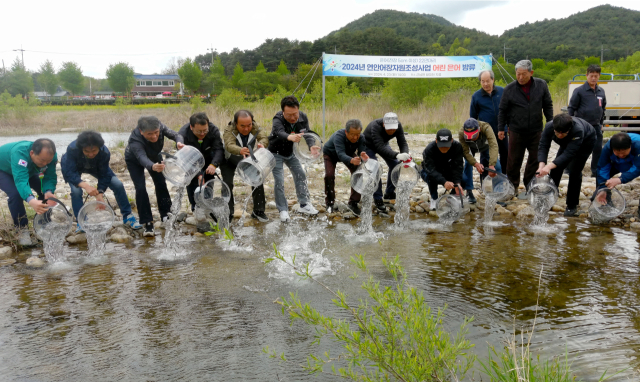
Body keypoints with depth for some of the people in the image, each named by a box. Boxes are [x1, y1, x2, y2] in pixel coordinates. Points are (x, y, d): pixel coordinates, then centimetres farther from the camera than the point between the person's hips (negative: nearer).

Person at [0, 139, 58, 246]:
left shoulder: (50, 156, -30)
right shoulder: (20, 153, -47)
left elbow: (50, 177, -29)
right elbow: (21, 179, -58)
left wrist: (48, 192, -53)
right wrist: (31, 201, -75)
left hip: (28, 170, 6)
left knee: (45, 191, -12)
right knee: (15, 193, -30)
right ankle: (22, 230, -15)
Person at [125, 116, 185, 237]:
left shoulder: (160, 127, -35)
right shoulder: (135, 141, -46)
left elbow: (175, 134, -37)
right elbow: (142, 158, -60)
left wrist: (179, 142, -62)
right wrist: (152, 166, -82)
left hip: (154, 157, 4)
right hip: (134, 161, -4)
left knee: (161, 183, 6)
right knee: (140, 188, -16)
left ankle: (166, 215, 23)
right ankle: (147, 223, -9)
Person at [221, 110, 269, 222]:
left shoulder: (255, 128, -24)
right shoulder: (229, 130, -33)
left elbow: (264, 138, -40)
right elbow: (229, 145, -50)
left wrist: (261, 144, -65)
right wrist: (240, 150, -72)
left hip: (249, 159, 3)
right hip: (230, 160, -2)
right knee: (227, 183, -13)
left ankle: (258, 211, 11)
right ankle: (228, 213, 1)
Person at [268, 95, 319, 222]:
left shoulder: (303, 117, -17)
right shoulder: (278, 120, -34)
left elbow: (307, 133, -22)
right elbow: (280, 132, -54)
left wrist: (311, 146, -45)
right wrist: (289, 137, -77)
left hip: (290, 152, 6)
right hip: (276, 153, -5)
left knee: (300, 175, 8)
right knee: (279, 181, -12)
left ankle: (304, 205, 21)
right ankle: (283, 210, 2)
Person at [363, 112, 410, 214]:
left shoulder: (398, 126, -26)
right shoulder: (375, 127, -43)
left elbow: (402, 143, -27)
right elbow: (380, 148, -52)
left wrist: (405, 154, -50)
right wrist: (397, 155, -64)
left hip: (383, 143, 6)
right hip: (369, 146, -5)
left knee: (395, 165, -4)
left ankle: (389, 193, 13)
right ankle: (378, 200, -11)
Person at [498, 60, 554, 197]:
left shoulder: (541, 85, -1)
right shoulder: (510, 89, -5)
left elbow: (548, 106, 8)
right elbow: (503, 110, 3)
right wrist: (501, 129, 0)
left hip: (536, 131, 2)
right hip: (516, 132, -2)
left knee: (535, 160, 8)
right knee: (514, 161, 4)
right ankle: (512, 187, 19)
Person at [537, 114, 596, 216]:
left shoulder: (578, 130, -46)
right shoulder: (549, 126, -34)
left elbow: (568, 154, -48)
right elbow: (543, 147, -35)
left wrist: (549, 166, -61)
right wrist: (541, 165, -52)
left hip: (586, 141, -5)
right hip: (567, 142, 5)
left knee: (575, 171, -15)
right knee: (556, 168, -2)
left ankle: (572, 206, -4)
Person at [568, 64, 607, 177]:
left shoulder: (601, 91, 10)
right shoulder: (579, 90, -6)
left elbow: (603, 108, 20)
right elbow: (571, 108, -5)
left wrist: (601, 123, 18)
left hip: (596, 126, 5)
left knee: (598, 149, 5)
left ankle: (596, 171, 15)